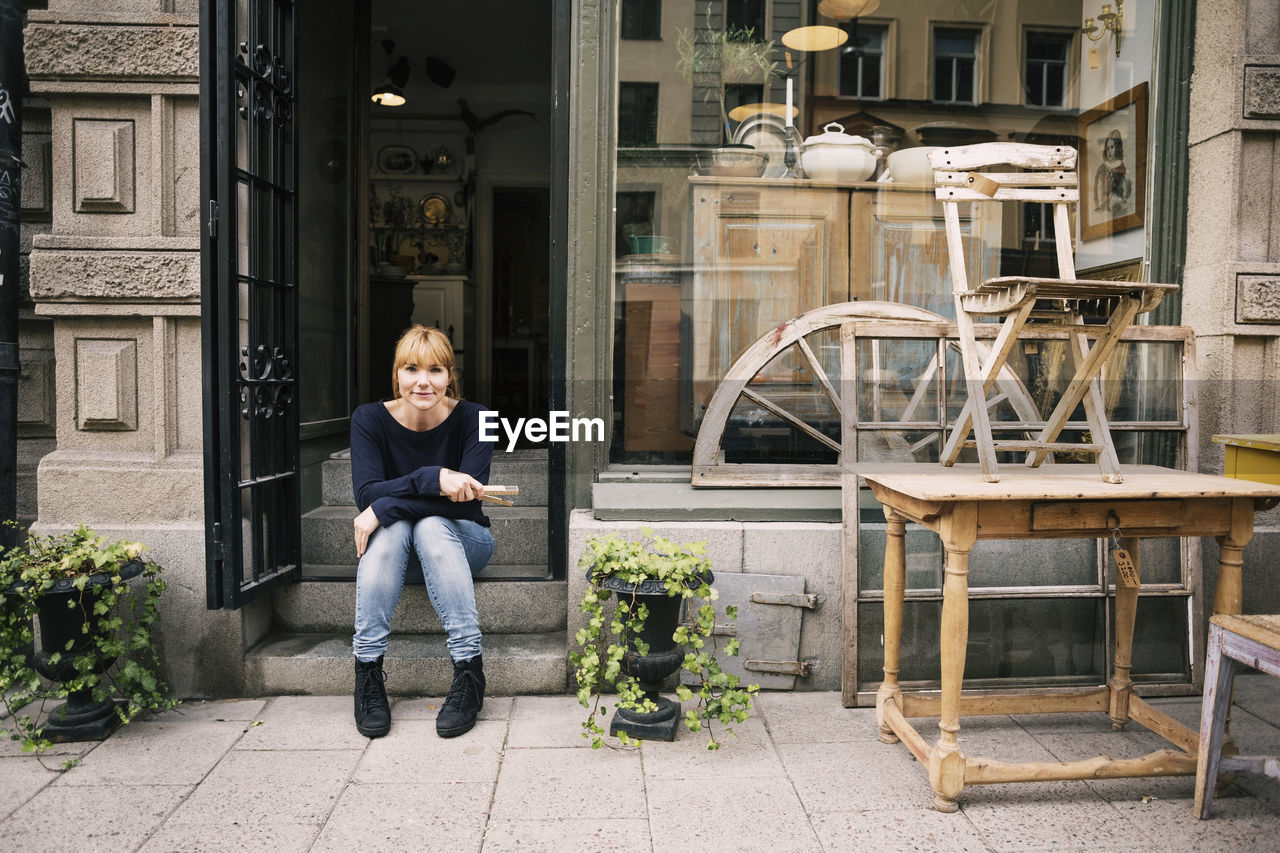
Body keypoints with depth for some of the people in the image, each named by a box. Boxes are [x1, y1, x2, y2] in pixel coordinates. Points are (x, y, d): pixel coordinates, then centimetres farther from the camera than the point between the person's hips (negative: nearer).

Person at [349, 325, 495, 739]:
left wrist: (385, 507, -30)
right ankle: (367, 671, -27)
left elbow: (466, 499, -25)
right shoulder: (370, 419, -11)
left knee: (431, 527, -34)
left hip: (461, 539, -1)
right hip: (395, 541, 1)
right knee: (390, 529, -32)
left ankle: (469, 673, -33)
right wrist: (432, 479, -38)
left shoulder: (472, 419, -16)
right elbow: (366, 494, -23)